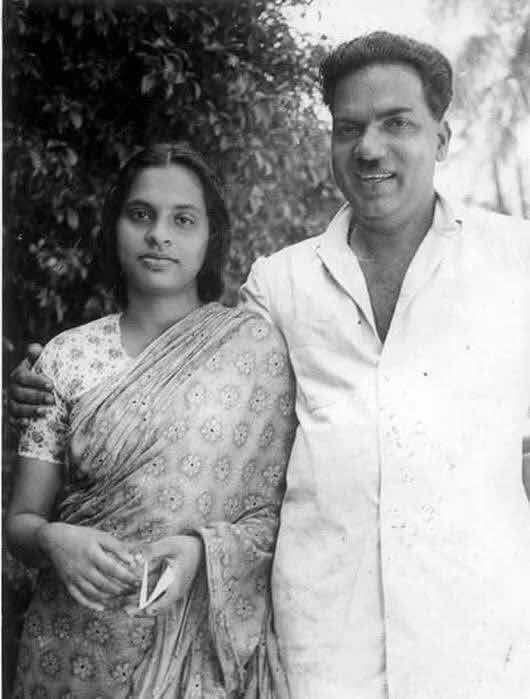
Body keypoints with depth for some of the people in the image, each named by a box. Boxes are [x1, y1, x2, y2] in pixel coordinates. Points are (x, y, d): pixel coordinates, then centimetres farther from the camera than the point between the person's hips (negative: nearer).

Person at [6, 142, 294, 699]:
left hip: (206, 649, -1)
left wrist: (203, 550, -21)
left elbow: (277, 511, -5)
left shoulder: (254, 344, -5)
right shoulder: (66, 357, -1)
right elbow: (20, 521, 1)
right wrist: (53, 540, -19)